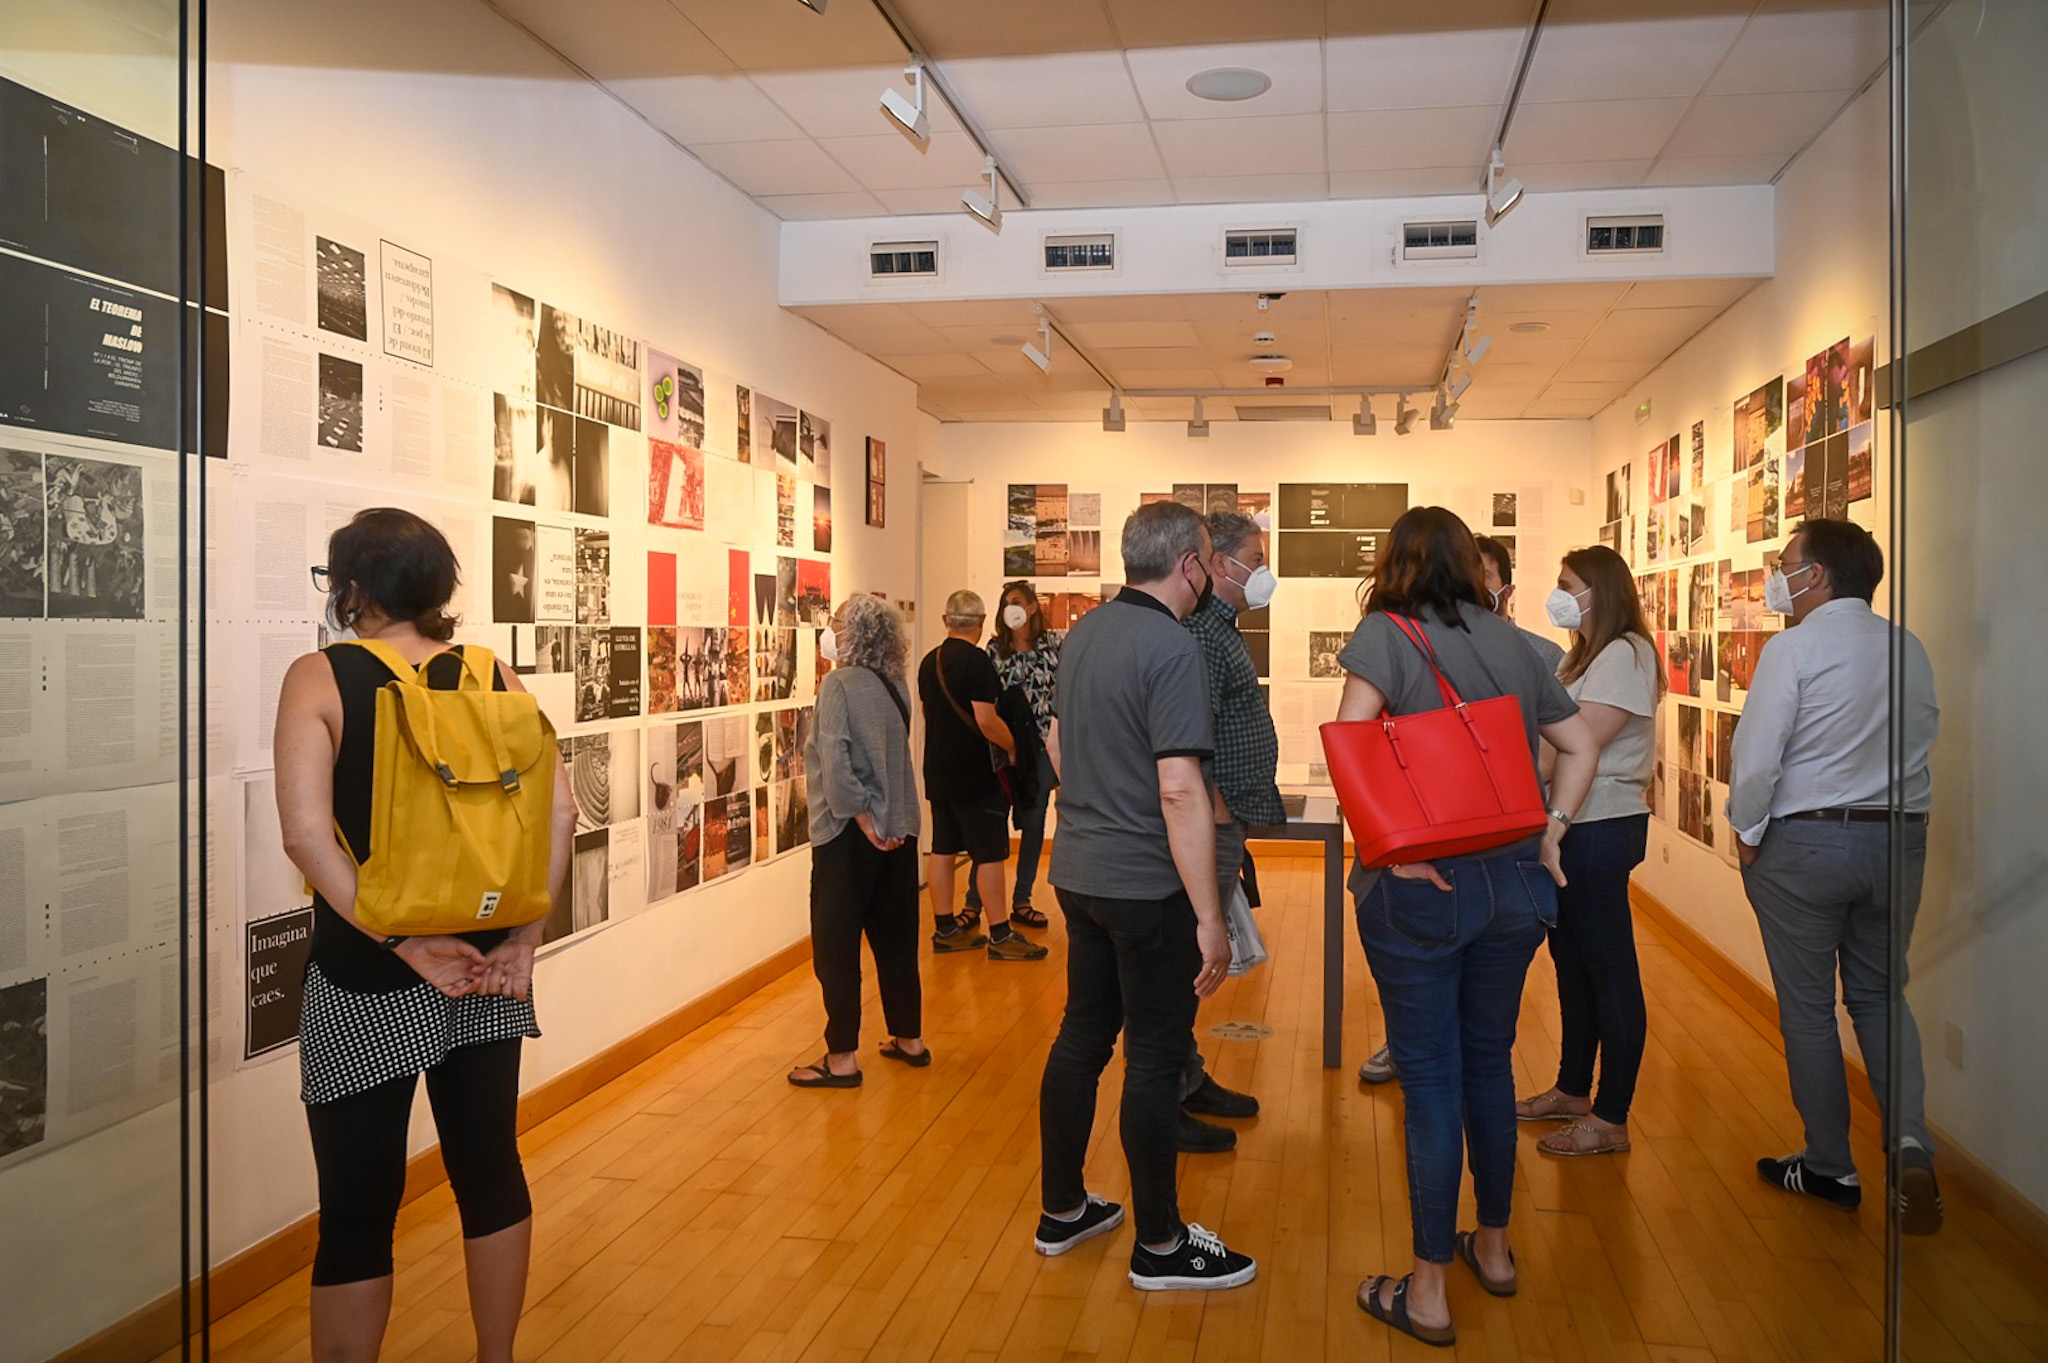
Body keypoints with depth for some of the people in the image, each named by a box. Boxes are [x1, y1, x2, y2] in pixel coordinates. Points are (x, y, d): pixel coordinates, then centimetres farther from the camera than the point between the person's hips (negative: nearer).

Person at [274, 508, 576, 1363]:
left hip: (366, 979, -3)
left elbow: (307, 833, -19)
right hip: (486, 965, 4)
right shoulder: (492, 675, 1)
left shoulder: (319, 677, -8)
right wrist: (524, 936, -5)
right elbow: (559, 811, -7)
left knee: (358, 1207, 8)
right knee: (490, 1169, 17)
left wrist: (405, 943, -17)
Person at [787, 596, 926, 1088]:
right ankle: (909, 1039, 26)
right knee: (895, 938, 16)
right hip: (898, 831, 7)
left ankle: (842, 1058, 8)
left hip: (850, 834, -6)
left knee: (836, 946, 3)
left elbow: (835, 760, -21)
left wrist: (863, 819, -16)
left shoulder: (839, 684, -13)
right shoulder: (896, 685, 5)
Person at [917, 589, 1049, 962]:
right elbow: (986, 721, -21)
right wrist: (1012, 746, -7)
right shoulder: (976, 660, -16)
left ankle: (945, 928, 19)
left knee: (942, 848, 11)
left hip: (938, 770, 8)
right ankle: (1000, 935, 2)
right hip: (974, 773, -8)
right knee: (989, 853, -2)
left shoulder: (929, 661, 9)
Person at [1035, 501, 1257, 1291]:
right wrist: (1209, 919, -22)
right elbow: (1181, 791, -25)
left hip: (1076, 870, 8)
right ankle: (1159, 1245, 18)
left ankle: (1061, 1210, 30)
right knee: (1155, 1057, 4)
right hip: (1146, 885, -8)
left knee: (1082, 1035, 17)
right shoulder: (1172, 647, -20)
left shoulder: (1082, 634, 6)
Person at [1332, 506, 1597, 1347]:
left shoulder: (1387, 632, -6)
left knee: (1430, 1079, 2)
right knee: (1490, 1062, 19)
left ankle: (1428, 1293, 13)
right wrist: (1550, 832, 11)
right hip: (1516, 883, 5)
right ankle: (1493, 1247, 35)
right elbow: (1579, 746, 15)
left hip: (1423, 889, -5)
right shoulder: (1509, 641, 9)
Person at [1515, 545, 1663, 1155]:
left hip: (1601, 826, -10)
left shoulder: (1625, 653, -13)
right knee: (1572, 961, 17)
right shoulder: (1585, 655, 18)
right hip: (1570, 827, 10)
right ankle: (1573, 1090, 30)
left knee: (1609, 969, -2)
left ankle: (1611, 1119, 6)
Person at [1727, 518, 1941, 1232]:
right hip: (1899, 838, 5)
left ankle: (1829, 1167, 18)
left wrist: (1748, 833, -3)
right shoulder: (1911, 650, 4)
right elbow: (1921, 744, 8)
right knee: (1881, 995, 18)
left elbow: (1757, 756, -17)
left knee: (1808, 1007, 8)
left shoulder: (1793, 649, -14)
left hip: (1804, 843, -5)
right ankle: (1911, 1148, 1)